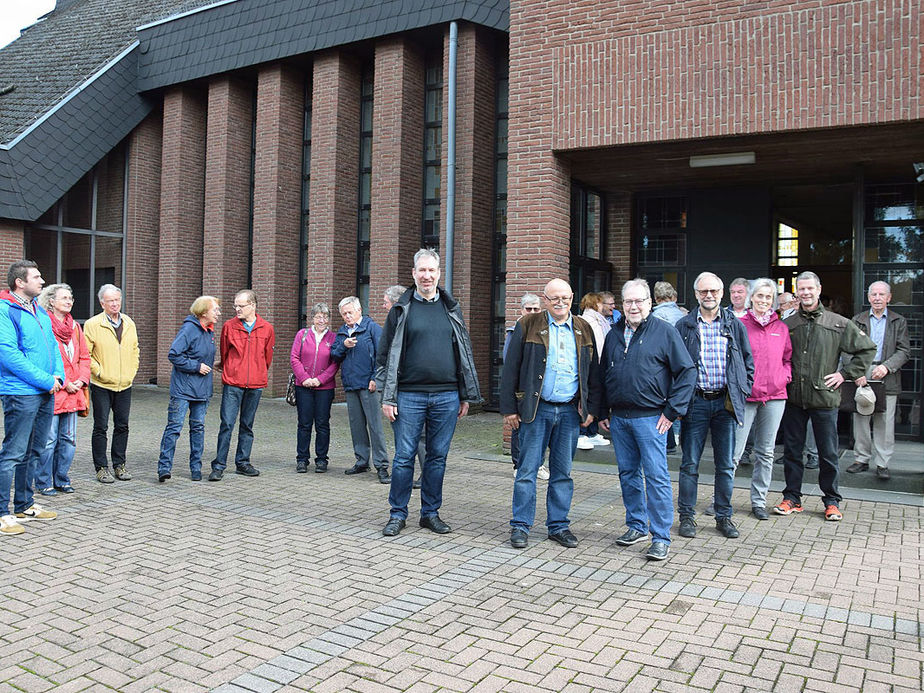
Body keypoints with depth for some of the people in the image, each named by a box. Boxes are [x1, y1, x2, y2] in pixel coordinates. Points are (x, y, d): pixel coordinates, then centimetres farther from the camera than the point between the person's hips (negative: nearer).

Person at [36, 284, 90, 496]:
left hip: (73, 392, 7)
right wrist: (63, 383, -13)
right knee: (49, 439, -2)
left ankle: (61, 480, 21)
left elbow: (84, 356, 15)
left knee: (69, 439, 10)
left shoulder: (74, 326, 14)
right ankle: (44, 483, 11)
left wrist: (82, 380, 1)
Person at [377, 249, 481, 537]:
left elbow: (465, 353, 14)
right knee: (404, 457, 2)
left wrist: (467, 395, 10)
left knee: (438, 457, 9)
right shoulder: (401, 309, 3)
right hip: (409, 396, -2)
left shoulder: (451, 309, 11)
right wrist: (387, 398, -5)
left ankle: (430, 513, 21)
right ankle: (398, 514, 15)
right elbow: (385, 356, 2)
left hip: (447, 397, 2)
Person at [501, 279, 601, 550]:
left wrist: (591, 408, 7)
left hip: (570, 411, 3)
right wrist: (509, 408, -5)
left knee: (563, 471, 10)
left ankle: (559, 525, 21)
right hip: (536, 409, -3)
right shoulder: (528, 325, 0)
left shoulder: (584, 330, 10)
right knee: (528, 469, 1)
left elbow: (593, 372, 14)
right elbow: (511, 368, -1)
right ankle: (520, 526, 11)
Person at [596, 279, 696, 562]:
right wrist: (603, 412, 14)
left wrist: (672, 411, -9)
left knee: (656, 477, -5)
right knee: (628, 474, 12)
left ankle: (661, 538, 3)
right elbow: (603, 376, 19)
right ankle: (636, 526, 26)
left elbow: (687, 372, -5)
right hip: (619, 418, 6)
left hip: (650, 418, -5)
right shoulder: (614, 335, 13)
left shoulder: (664, 332, -3)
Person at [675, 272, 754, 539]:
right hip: (695, 401, -1)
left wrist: (742, 391, 4)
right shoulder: (683, 326, 3)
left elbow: (748, 361, 13)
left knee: (726, 465, 8)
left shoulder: (735, 325, 7)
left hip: (726, 401, 1)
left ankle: (724, 517, 20)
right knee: (690, 464, 4)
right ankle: (687, 516, 15)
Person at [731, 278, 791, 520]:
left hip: (774, 396, 4)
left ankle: (759, 502, 20)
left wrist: (785, 376, 3)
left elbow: (788, 358, 19)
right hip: (745, 396, -4)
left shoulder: (781, 328, 11)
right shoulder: (740, 325, -1)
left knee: (766, 452, 10)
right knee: (734, 451, -5)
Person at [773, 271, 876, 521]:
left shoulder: (839, 324, 2)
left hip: (824, 397, -2)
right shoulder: (787, 324, 7)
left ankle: (832, 501, 19)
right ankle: (792, 498, 19)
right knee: (791, 450, 7)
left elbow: (867, 349, 7)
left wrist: (845, 373, 1)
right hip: (793, 397, 2)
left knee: (828, 453, 5)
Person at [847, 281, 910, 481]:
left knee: (885, 423, 0)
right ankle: (861, 459, 15)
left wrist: (886, 367, -13)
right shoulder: (857, 320, 10)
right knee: (860, 420, 3)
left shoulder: (899, 321, 9)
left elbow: (904, 351, 3)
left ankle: (882, 464, 9)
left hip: (887, 379, -1)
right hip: (861, 377, 1)